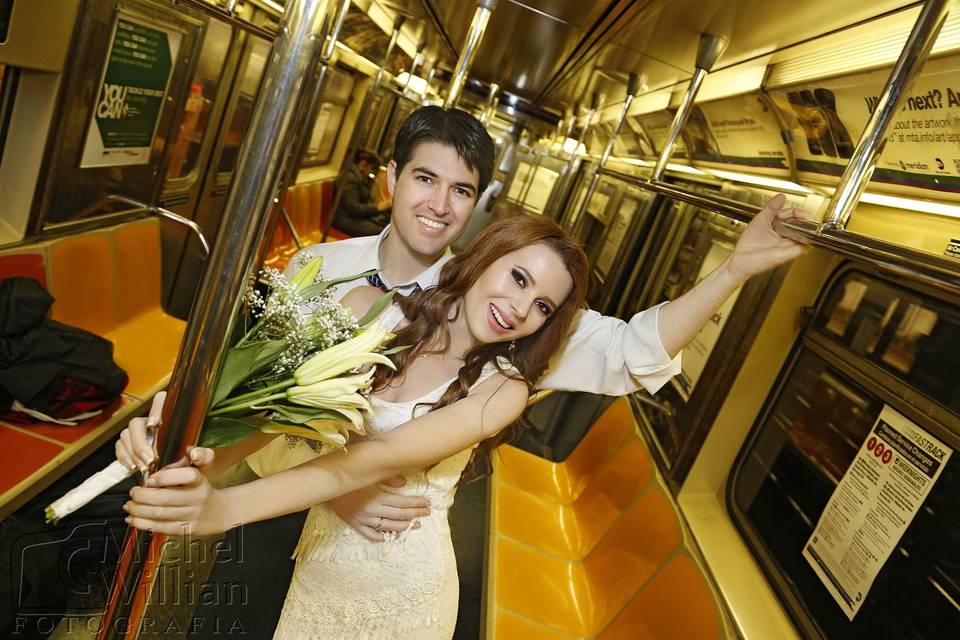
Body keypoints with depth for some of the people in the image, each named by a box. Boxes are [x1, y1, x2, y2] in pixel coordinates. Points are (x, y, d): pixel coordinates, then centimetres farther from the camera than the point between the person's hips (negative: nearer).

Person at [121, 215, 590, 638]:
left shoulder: (503, 387, -17)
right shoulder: (373, 309, -10)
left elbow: (379, 459, -29)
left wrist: (227, 506, -38)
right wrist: (197, 456, -37)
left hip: (404, 586, -2)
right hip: (318, 555, 2)